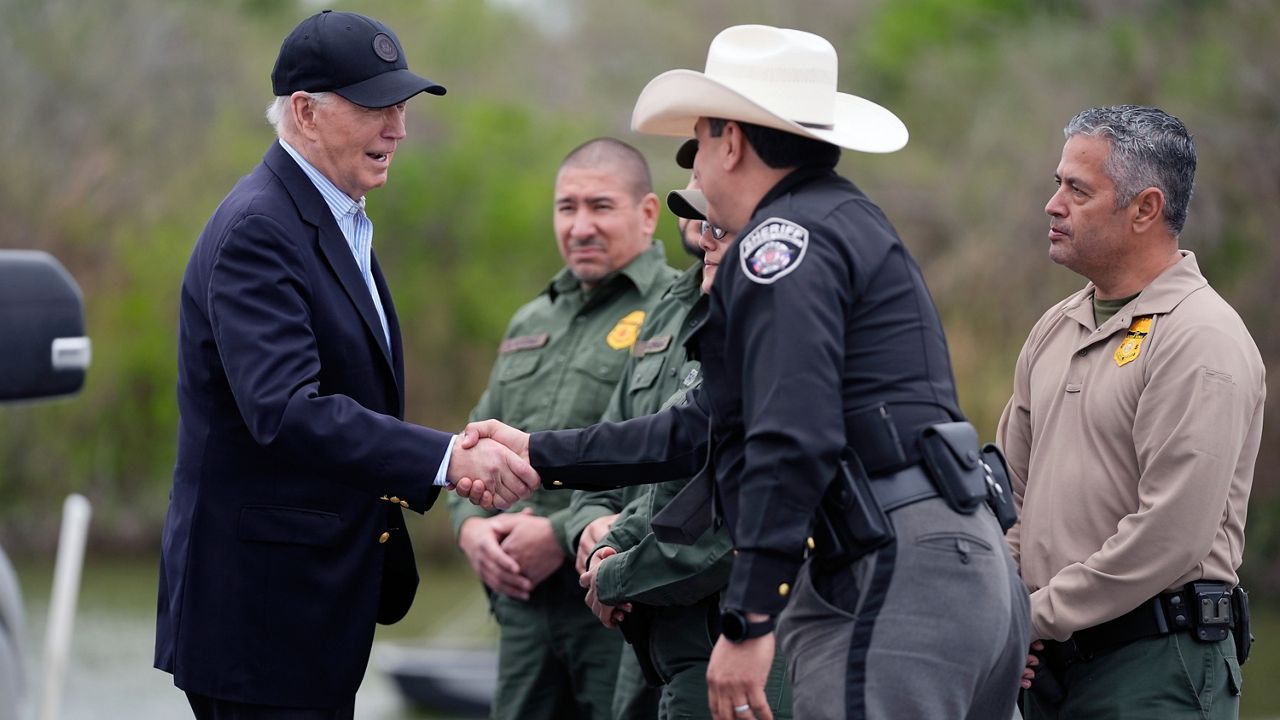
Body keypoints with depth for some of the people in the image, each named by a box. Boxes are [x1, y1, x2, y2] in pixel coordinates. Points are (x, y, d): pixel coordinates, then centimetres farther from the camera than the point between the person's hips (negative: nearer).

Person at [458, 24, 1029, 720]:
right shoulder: (843, 224, 26)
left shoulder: (783, 241, -7)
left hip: (901, 578, -10)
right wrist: (539, 455, 33)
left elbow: (793, 440, -20)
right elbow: (708, 428, 30)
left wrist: (747, 622, -20)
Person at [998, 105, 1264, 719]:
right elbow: (1012, 490, 20)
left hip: (1156, 667, -7)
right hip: (1049, 662, 7)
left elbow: (1169, 536, -19)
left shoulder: (1202, 340, -12)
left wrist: (1039, 617, -13)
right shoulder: (1057, 330, 14)